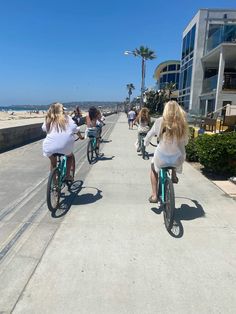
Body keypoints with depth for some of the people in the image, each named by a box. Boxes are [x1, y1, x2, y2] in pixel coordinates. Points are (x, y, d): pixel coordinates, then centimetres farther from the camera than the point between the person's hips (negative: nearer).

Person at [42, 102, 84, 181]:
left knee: (53, 163, 26)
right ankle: (67, 175, 24)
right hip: (65, 146, -1)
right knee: (70, 156, 31)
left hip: (50, 147, 2)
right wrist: (80, 136, 21)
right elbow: (75, 129, 3)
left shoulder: (48, 119, 9)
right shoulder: (66, 118, 5)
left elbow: (44, 128, 19)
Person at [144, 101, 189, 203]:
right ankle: (174, 176, 42)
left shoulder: (160, 121, -10)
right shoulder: (182, 123, -7)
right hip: (178, 160, 2)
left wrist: (145, 143, 24)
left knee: (153, 168, 31)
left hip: (161, 159, -1)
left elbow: (149, 135, 3)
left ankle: (154, 195, 25)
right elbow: (185, 142, 6)